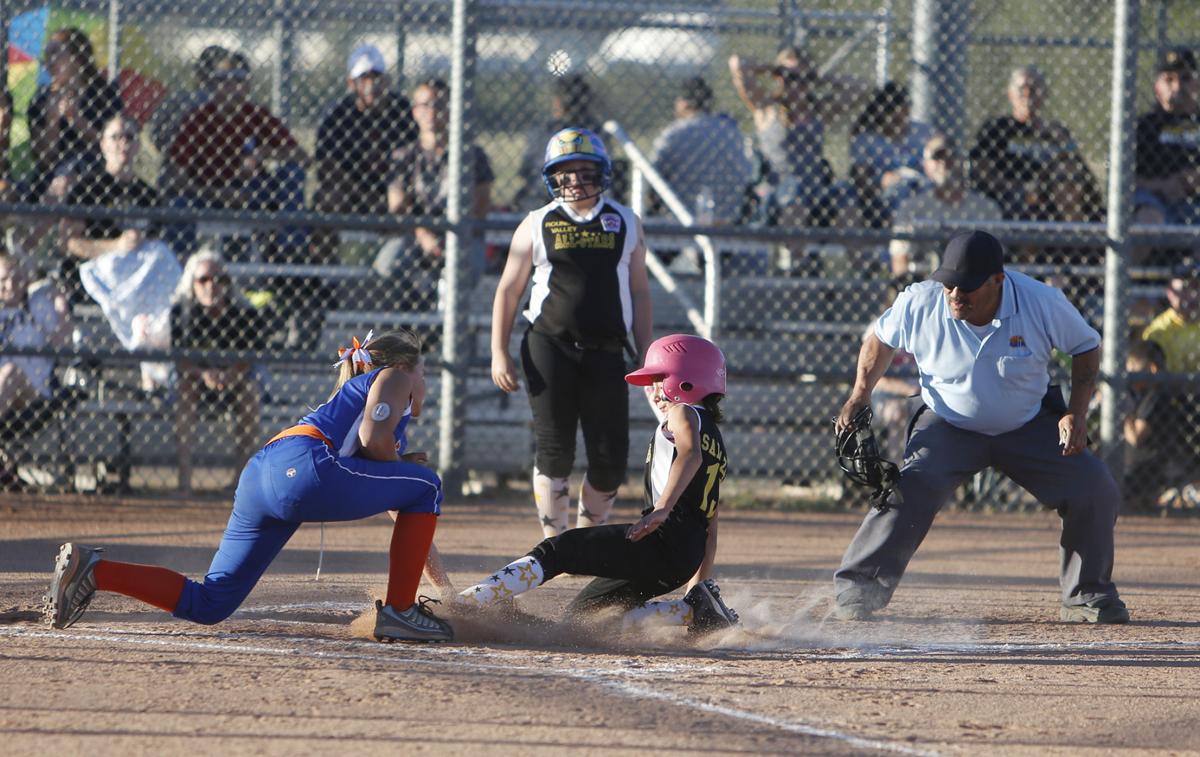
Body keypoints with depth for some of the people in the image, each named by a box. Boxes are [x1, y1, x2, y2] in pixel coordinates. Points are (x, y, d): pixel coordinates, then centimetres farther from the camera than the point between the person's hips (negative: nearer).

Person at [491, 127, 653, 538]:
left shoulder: (625, 224, 11)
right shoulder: (537, 226, 6)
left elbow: (639, 291, 13)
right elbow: (508, 291, 7)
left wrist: (647, 355, 8)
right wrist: (499, 353, -2)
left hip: (606, 352, 2)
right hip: (550, 347, -2)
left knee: (610, 457, -1)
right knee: (554, 451, -4)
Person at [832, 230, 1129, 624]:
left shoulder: (1042, 303, -23)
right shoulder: (920, 303, -21)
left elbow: (1085, 347, -5)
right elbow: (881, 338, 1)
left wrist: (1076, 414, -14)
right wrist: (860, 395, -9)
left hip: (1029, 427, 1)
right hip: (948, 425, -1)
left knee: (1095, 487, -11)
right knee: (909, 490, -27)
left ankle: (1087, 596, 8)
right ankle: (857, 590, -19)